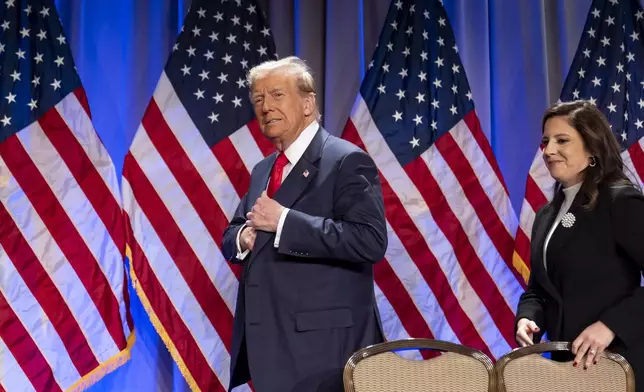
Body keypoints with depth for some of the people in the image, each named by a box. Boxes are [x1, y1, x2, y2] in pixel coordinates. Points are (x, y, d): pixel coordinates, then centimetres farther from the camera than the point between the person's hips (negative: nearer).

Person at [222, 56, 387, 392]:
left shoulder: (347, 161, -10)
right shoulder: (262, 171, 15)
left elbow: (370, 240, -22)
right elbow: (231, 236, 21)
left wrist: (283, 221, -22)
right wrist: (243, 237, -3)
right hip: (267, 341, 8)